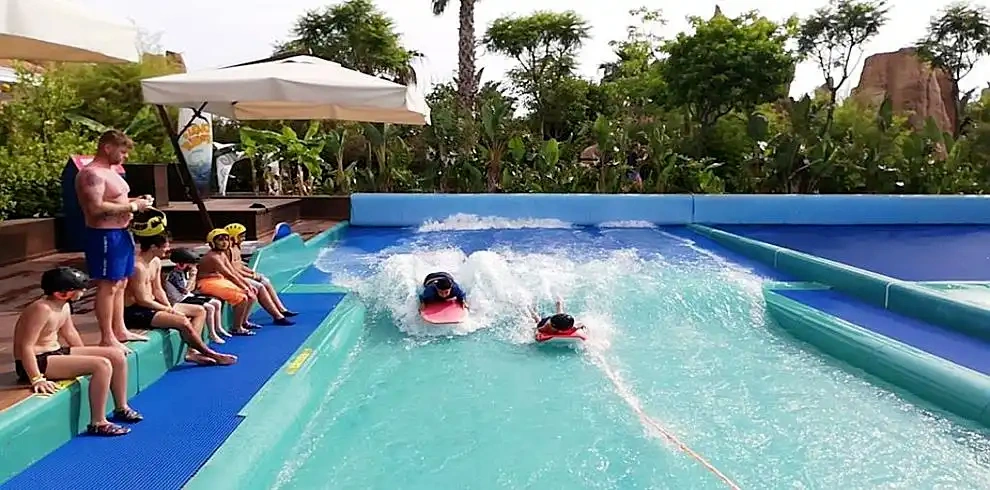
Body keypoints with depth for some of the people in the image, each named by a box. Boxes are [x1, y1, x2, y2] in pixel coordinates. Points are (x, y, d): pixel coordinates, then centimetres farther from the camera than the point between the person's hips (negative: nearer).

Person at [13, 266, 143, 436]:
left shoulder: (64, 306, 4)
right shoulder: (42, 309, -25)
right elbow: (26, 346, -27)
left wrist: (86, 356, 19)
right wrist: (37, 379, -29)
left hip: (56, 353, 10)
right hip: (38, 361, -10)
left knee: (117, 355, 3)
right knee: (102, 365, -26)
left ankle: (121, 408, 16)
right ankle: (97, 423, -16)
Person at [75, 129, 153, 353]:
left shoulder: (111, 171, 17)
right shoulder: (92, 174, -16)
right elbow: (96, 208, -27)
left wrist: (136, 201, 9)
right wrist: (132, 206, -20)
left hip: (121, 234, 11)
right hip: (105, 236, -11)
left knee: (120, 284, 15)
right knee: (107, 286, -6)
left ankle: (119, 330, 25)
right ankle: (107, 338, 0)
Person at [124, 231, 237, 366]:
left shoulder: (156, 262, 6)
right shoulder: (138, 266, -23)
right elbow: (142, 300, -22)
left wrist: (170, 308, -4)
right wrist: (168, 310, -13)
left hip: (150, 304, 11)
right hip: (136, 311, -11)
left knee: (200, 311, 6)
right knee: (183, 321, -26)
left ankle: (191, 351, -6)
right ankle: (210, 354, -7)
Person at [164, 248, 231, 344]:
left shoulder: (183, 273, 11)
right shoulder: (173, 275, -18)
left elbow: (191, 288, 16)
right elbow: (185, 290, -23)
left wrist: (193, 276, 2)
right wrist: (192, 276, -16)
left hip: (189, 296, 10)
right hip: (181, 300, -10)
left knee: (217, 303, 5)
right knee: (210, 308, -25)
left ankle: (218, 327, 16)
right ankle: (212, 334, -17)